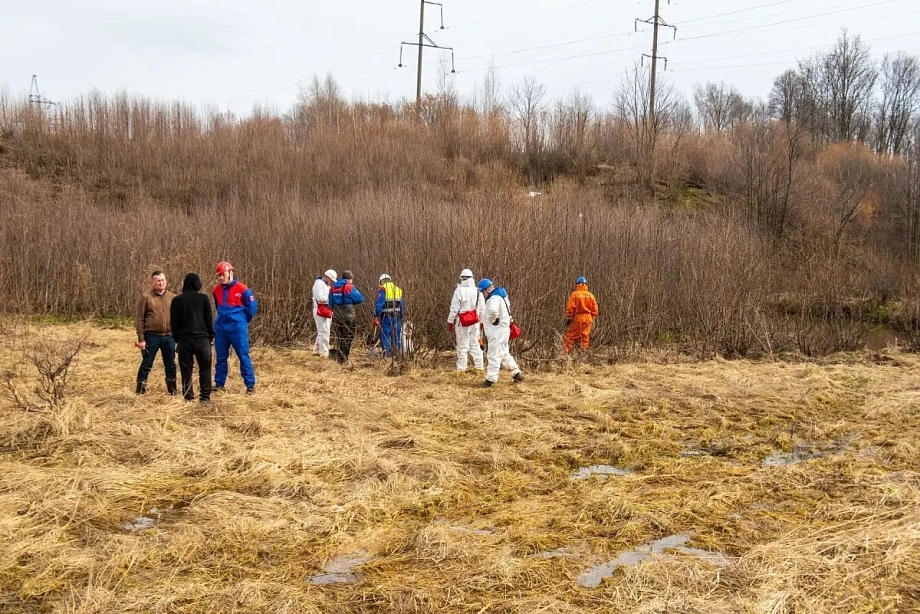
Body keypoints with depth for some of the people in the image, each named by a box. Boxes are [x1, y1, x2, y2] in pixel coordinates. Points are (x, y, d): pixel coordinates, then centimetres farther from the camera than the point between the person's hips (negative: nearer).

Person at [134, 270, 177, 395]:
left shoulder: (172, 297, 5)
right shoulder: (146, 297, -5)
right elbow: (139, 319, -6)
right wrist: (141, 339, -10)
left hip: (169, 337, 3)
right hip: (151, 336, -3)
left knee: (171, 365, 12)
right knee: (146, 364, 3)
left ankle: (172, 389, 24)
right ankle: (140, 390, 10)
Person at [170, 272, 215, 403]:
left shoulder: (177, 300, 3)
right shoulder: (203, 298, -2)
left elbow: (174, 322, 6)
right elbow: (209, 319, 0)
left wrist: (177, 338, 14)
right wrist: (211, 336, 9)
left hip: (184, 339, 2)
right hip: (202, 338, -2)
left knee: (186, 370, 6)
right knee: (205, 369, 5)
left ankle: (188, 397, 5)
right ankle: (205, 396, 0)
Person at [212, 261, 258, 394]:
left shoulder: (242, 289, -10)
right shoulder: (217, 290, 6)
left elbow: (252, 307, -3)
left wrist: (242, 321, 5)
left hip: (238, 328, -5)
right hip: (220, 328, 5)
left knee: (244, 357, -2)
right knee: (221, 358, 11)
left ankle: (250, 385, 2)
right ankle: (219, 384, 20)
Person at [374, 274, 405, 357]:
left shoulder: (383, 290, -3)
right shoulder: (398, 290, 15)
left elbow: (378, 304, -12)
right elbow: (402, 306, 18)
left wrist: (376, 317, -12)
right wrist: (401, 316, 23)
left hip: (387, 316, -5)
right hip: (397, 315, 5)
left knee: (385, 334, 0)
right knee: (397, 335, 12)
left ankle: (387, 351, -7)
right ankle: (398, 351, 15)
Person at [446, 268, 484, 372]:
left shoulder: (459, 291, -10)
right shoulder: (477, 291, 5)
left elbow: (454, 308, -10)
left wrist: (450, 322, -2)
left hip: (462, 322, -4)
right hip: (475, 322, 4)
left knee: (462, 346, 0)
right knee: (475, 344, 11)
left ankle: (461, 368, 0)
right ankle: (479, 366, 11)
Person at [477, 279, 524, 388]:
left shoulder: (494, 298, -20)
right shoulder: (500, 296, 13)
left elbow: (492, 310, -41)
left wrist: (492, 320, -24)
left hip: (498, 331, -11)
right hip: (500, 330, 11)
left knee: (494, 355, -7)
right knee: (504, 354, 19)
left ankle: (490, 380, -5)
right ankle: (516, 373, 25)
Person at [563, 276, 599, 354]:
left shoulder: (574, 294, -6)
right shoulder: (591, 295, 7)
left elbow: (570, 308, -10)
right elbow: (595, 309, 7)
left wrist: (568, 318, -2)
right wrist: (593, 319, 16)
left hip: (577, 318, -4)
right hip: (588, 319, 4)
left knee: (570, 336, 0)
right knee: (585, 336, 9)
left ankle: (566, 353, -6)